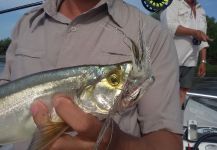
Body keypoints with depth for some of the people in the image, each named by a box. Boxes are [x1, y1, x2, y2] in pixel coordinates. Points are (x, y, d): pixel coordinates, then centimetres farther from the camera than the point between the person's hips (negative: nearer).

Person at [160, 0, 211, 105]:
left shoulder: (201, 11, 19)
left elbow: (202, 40, 17)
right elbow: (169, 25, -20)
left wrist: (203, 61, 10)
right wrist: (194, 32, -20)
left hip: (190, 62, 7)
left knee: (182, 94, 8)